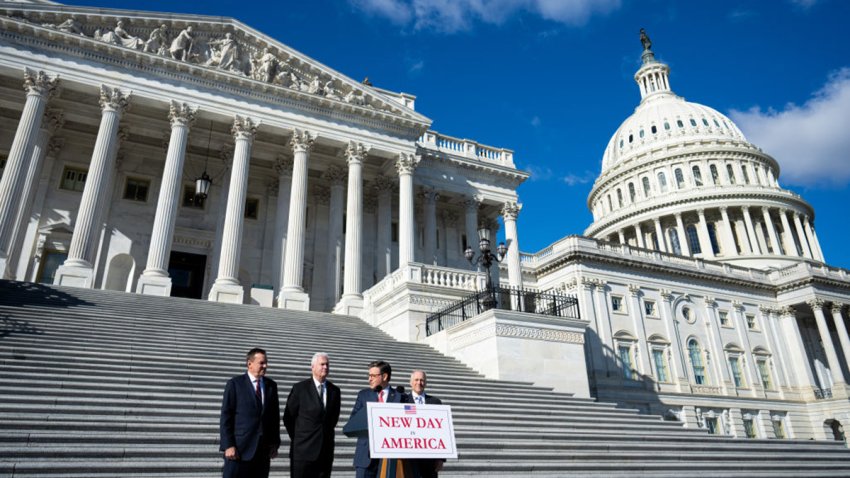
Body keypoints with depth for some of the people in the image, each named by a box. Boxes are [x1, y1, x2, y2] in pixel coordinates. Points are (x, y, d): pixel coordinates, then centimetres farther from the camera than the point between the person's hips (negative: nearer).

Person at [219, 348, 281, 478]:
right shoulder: (235, 384, -2)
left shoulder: (271, 385, 10)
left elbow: (275, 416, 13)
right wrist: (228, 445, -11)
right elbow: (226, 416, -5)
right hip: (239, 448, -4)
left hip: (264, 449, 4)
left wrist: (275, 443, 8)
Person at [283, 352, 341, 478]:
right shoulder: (300, 388, -4)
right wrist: (298, 438, 5)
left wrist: (327, 433, 11)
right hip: (303, 450, -3)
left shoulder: (334, 390, 7)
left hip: (326, 450, 4)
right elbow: (288, 417, 1)